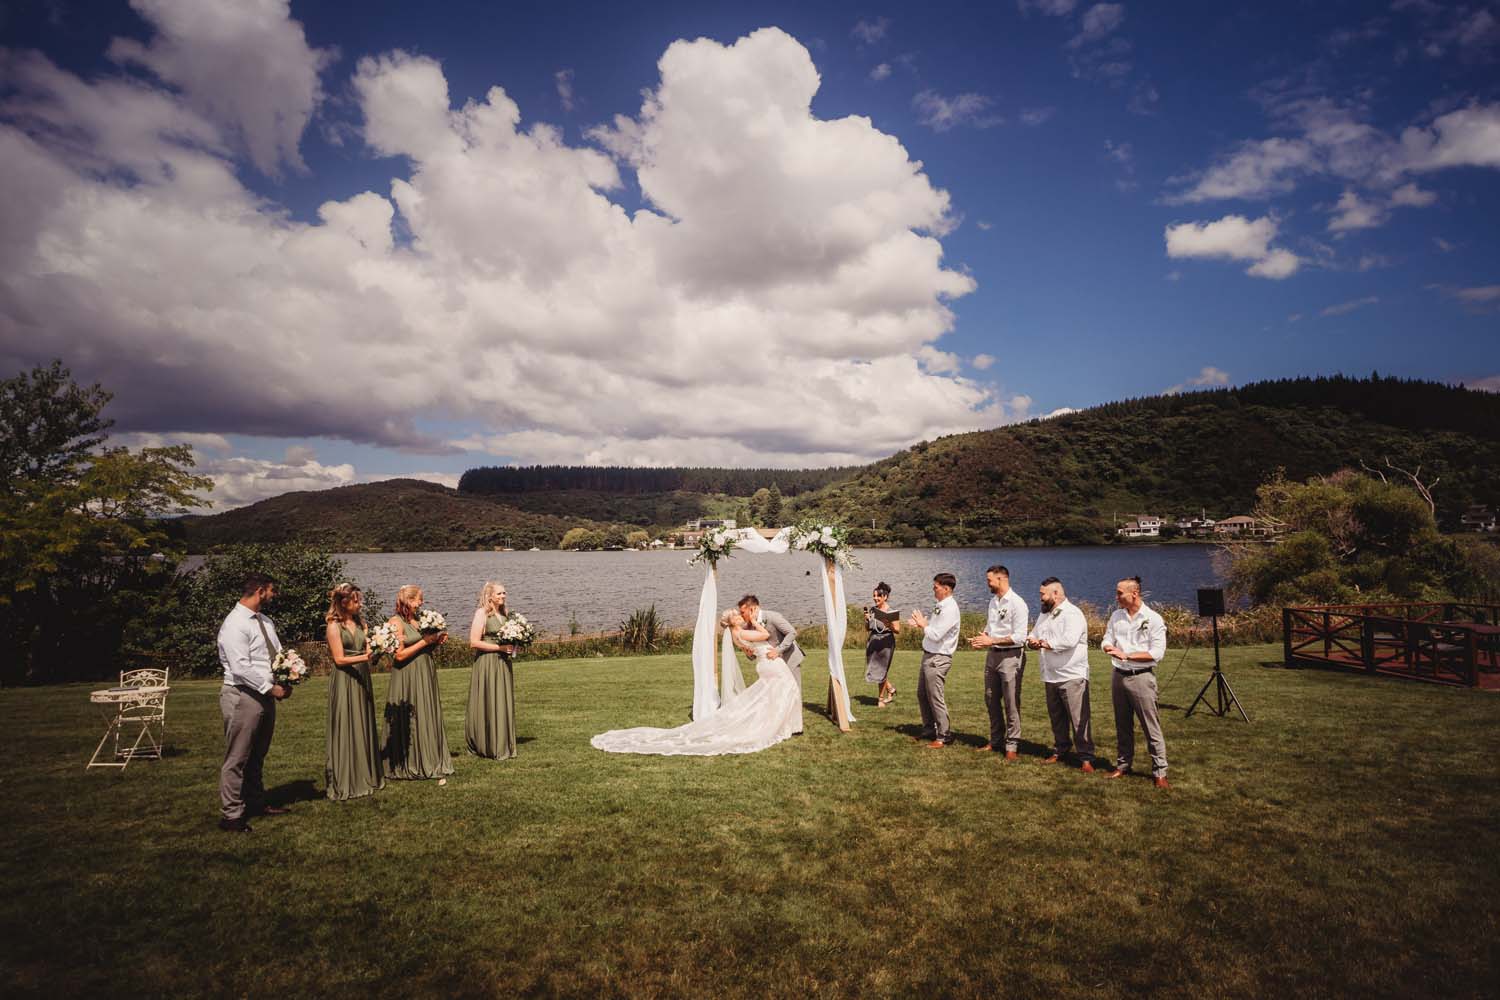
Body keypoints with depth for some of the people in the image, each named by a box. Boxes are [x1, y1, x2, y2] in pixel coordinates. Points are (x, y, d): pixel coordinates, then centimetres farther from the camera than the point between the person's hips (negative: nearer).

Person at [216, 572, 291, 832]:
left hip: (264, 695, 9)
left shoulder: (265, 621, 11)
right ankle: (231, 815, 8)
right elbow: (241, 668, -23)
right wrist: (271, 689, -19)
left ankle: (256, 803, 31)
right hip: (243, 697, -9)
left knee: (257, 756, 19)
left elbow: (278, 653, 17)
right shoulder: (235, 624, -17)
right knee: (237, 759, -1)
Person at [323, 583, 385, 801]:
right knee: (346, 731, 0)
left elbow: (366, 649, 8)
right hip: (344, 682, -6)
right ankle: (344, 783, 10)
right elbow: (339, 659, -12)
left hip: (362, 679, 6)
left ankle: (365, 777, 21)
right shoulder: (334, 626, -8)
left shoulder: (359, 622, 11)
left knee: (364, 728, 11)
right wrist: (365, 657, -24)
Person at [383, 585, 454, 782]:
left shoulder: (417, 620, 11)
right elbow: (400, 655, -17)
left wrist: (436, 642, 2)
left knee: (429, 719, 7)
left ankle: (432, 764, 13)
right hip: (408, 678, -7)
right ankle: (411, 767, 12)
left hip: (425, 677, 7)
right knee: (410, 723, 1)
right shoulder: (396, 622, -10)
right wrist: (424, 642, -15)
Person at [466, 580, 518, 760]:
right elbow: (474, 642, -16)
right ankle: (488, 747, 8)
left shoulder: (503, 613, 13)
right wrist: (499, 647, -17)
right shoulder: (481, 613, -10)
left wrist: (511, 646, 5)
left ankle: (503, 746, 18)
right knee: (488, 704, -1)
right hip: (487, 664, -7)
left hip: (503, 664, 7)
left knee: (503, 704, 10)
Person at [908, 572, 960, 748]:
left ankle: (944, 736, 8)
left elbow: (936, 635, -23)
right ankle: (929, 730, 31)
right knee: (922, 694, 18)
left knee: (935, 697, -3)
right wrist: (922, 625, 5)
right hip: (928, 655, 10)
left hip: (938, 659, -10)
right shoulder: (941, 606, 11)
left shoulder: (950, 609, -19)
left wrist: (923, 624, -9)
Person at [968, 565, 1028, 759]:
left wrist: (991, 641, -19)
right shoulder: (993, 601, 11)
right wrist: (981, 638, 0)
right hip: (992, 655, 8)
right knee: (991, 699, 14)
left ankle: (1012, 745, 9)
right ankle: (995, 740, 27)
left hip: (1010, 655, -8)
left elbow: (1019, 637, -20)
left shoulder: (1017, 604, -15)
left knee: (1011, 703, -1)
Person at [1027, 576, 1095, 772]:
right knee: (1057, 718, 17)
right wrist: (1032, 641, -6)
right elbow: (1034, 635, 19)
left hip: (1072, 676, -8)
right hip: (1051, 677, 8)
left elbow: (1069, 640, -27)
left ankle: (1086, 758, 0)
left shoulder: (1072, 614, -13)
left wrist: (1045, 643, -15)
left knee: (1079, 719, -6)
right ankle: (1060, 750, 30)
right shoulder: (1044, 614, 15)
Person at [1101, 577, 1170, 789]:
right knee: (1122, 725, 15)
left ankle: (1160, 771, 5)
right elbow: (1106, 641, 8)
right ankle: (1123, 765, 26)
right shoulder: (1116, 616, 7)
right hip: (1118, 675, 5)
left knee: (1151, 727, -3)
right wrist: (1110, 647, -16)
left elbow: (1157, 653, -14)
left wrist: (1127, 655, -20)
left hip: (1141, 676, -5)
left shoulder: (1153, 619, -9)